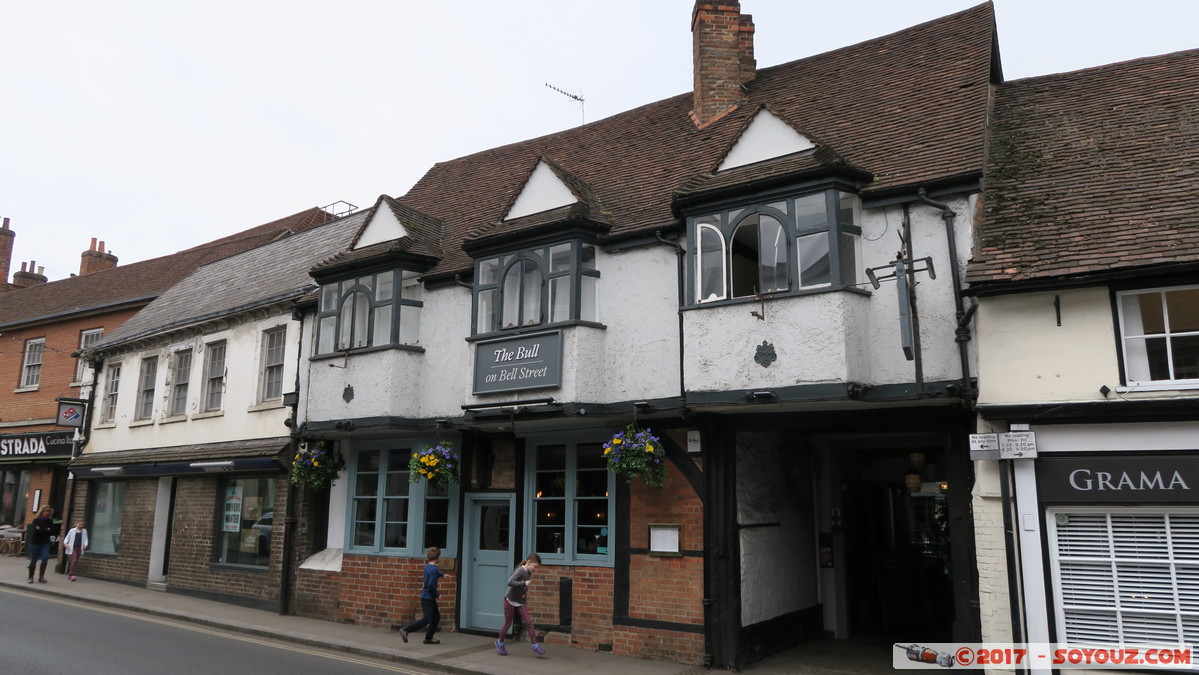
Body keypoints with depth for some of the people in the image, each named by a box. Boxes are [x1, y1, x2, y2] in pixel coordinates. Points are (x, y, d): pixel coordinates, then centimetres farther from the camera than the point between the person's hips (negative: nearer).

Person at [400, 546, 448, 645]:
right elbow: (431, 586, -25)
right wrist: (438, 594, -11)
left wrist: (442, 574, 23)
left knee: (436, 616, 15)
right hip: (428, 597, -10)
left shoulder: (427, 566, 9)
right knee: (426, 619, -10)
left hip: (426, 597, 10)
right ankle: (405, 631, -12)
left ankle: (429, 638, 20)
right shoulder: (434, 569, -20)